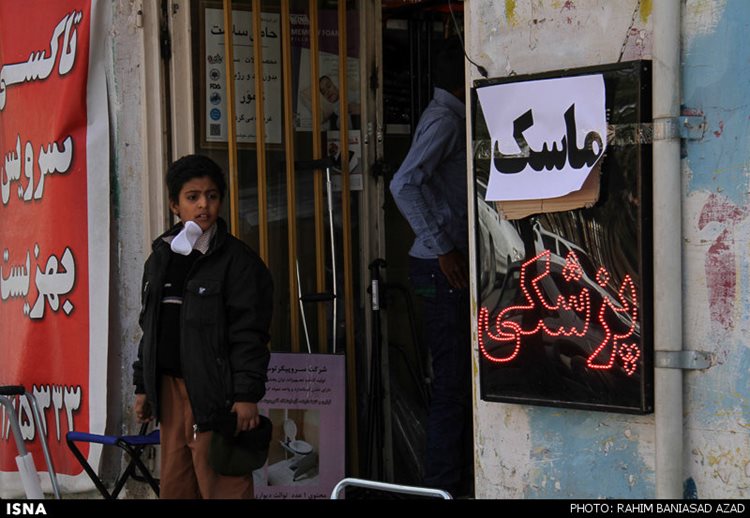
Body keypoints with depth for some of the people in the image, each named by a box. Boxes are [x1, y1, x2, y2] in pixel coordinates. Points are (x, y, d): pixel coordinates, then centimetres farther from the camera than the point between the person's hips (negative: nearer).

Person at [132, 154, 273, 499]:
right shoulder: (160, 259, 15)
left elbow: (249, 332, -9)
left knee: (223, 487, -9)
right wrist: (142, 386, 18)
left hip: (214, 391, -6)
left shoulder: (237, 260, -5)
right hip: (169, 388, 6)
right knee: (174, 487, 9)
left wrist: (247, 394, -15)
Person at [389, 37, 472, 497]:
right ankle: (444, 485, -3)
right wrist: (442, 248, -23)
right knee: (453, 381, -7)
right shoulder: (444, 120, -13)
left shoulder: (449, 117, 17)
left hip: (451, 265, 10)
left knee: (462, 376, 13)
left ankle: (462, 480, 20)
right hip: (443, 268, -10)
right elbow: (404, 184, -26)